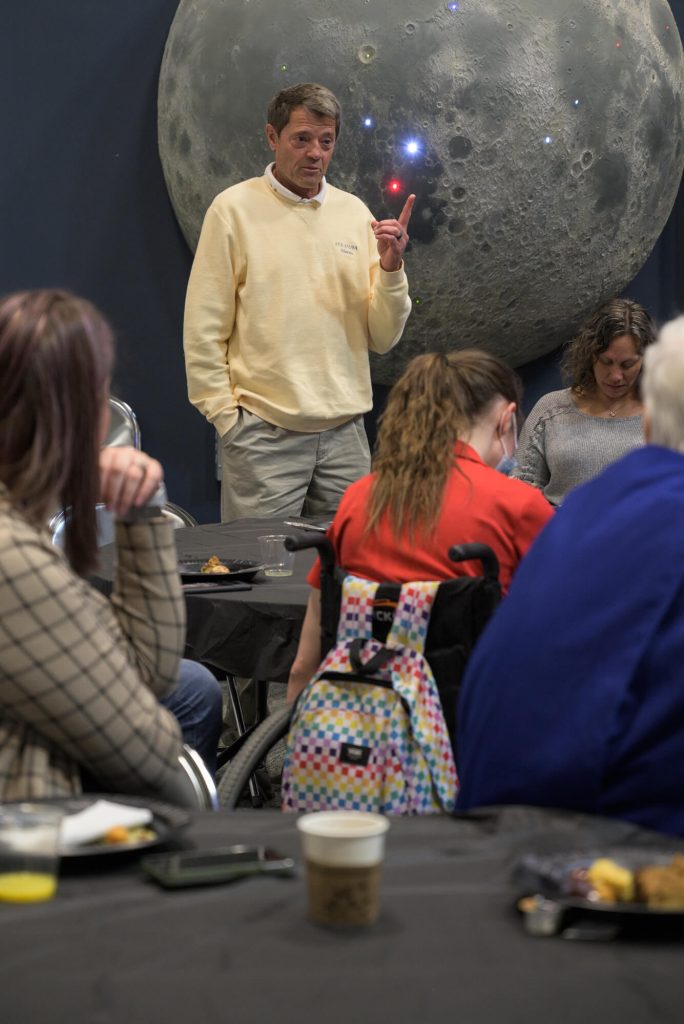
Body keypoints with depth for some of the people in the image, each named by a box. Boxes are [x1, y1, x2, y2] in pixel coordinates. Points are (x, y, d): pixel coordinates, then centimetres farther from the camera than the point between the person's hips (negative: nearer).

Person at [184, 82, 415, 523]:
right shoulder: (235, 209, -1)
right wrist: (227, 416, -8)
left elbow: (383, 338, 7)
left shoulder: (355, 213, 9)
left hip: (345, 430, 4)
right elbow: (204, 333, -2)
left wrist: (391, 268, -8)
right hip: (264, 432, -4)